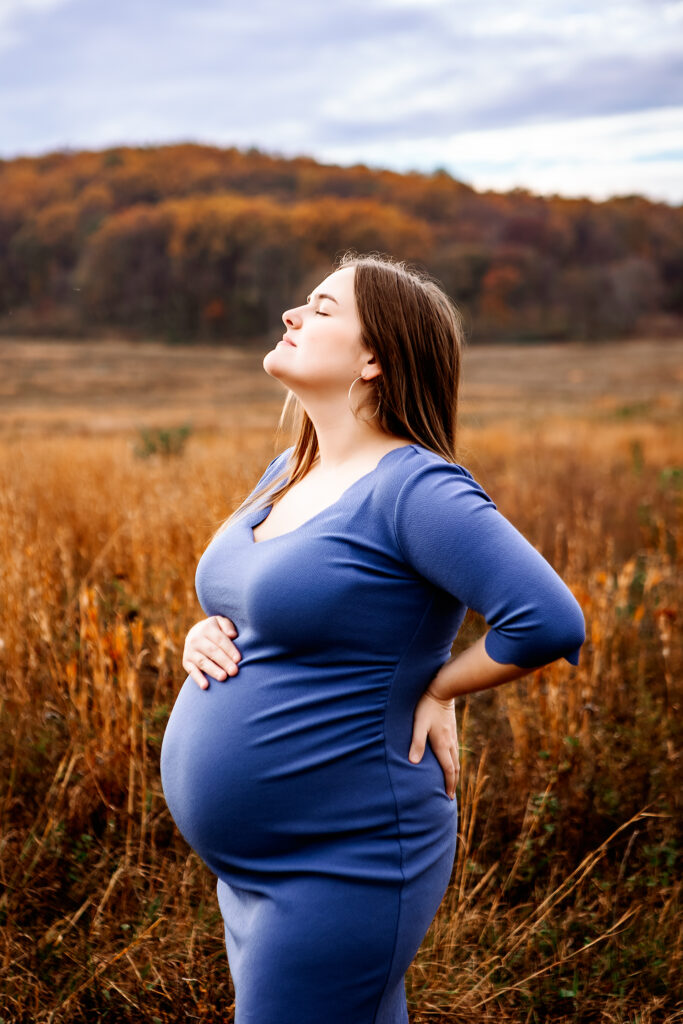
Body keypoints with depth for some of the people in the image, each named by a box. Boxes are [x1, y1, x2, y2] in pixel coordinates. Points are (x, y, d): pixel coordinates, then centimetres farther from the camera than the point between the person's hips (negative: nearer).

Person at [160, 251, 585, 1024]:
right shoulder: (288, 474, 7)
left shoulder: (417, 488, -19)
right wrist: (204, 636, 0)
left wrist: (434, 688, -14)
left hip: (343, 867, -8)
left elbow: (551, 623, -27)